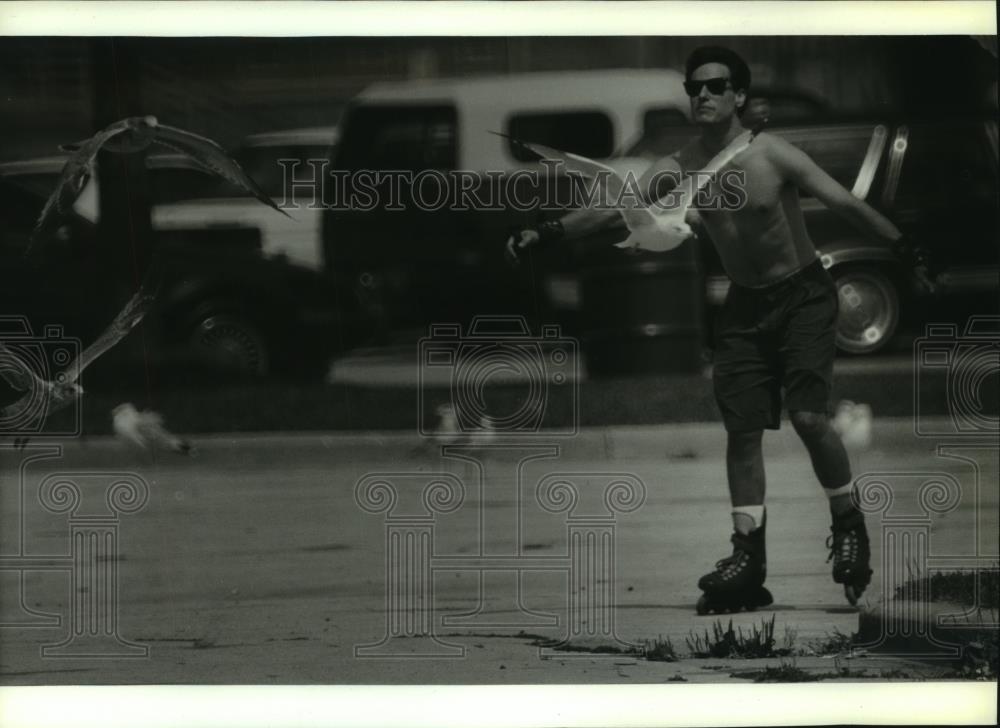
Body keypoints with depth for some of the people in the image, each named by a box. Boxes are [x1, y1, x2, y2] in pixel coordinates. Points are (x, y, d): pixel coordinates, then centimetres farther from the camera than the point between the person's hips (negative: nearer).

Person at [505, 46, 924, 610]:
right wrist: (546, 234, -19)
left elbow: (847, 204, -17)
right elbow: (611, 209, -9)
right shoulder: (680, 170, -5)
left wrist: (906, 249, -22)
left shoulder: (774, 157, -18)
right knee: (741, 428, 0)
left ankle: (850, 526, 3)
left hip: (804, 296, -5)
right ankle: (749, 557, 5)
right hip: (745, 307, 5)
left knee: (809, 415, -17)